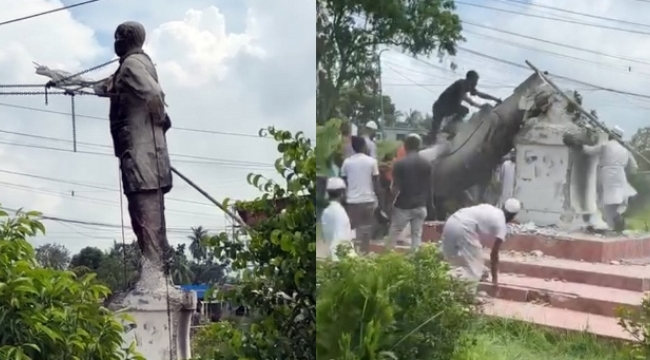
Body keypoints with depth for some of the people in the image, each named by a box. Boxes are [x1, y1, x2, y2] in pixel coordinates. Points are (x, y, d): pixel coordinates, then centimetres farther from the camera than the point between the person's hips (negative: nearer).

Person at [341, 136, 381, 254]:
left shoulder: (347, 162, 1)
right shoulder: (372, 161, -3)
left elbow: (344, 182, 4)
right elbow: (376, 183, -2)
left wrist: (344, 199, 13)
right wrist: (379, 199, 7)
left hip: (352, 201, 1)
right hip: (368, 200, -1)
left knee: (350, 229, 8)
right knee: (366, 229, 7)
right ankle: (364, 252, 7)